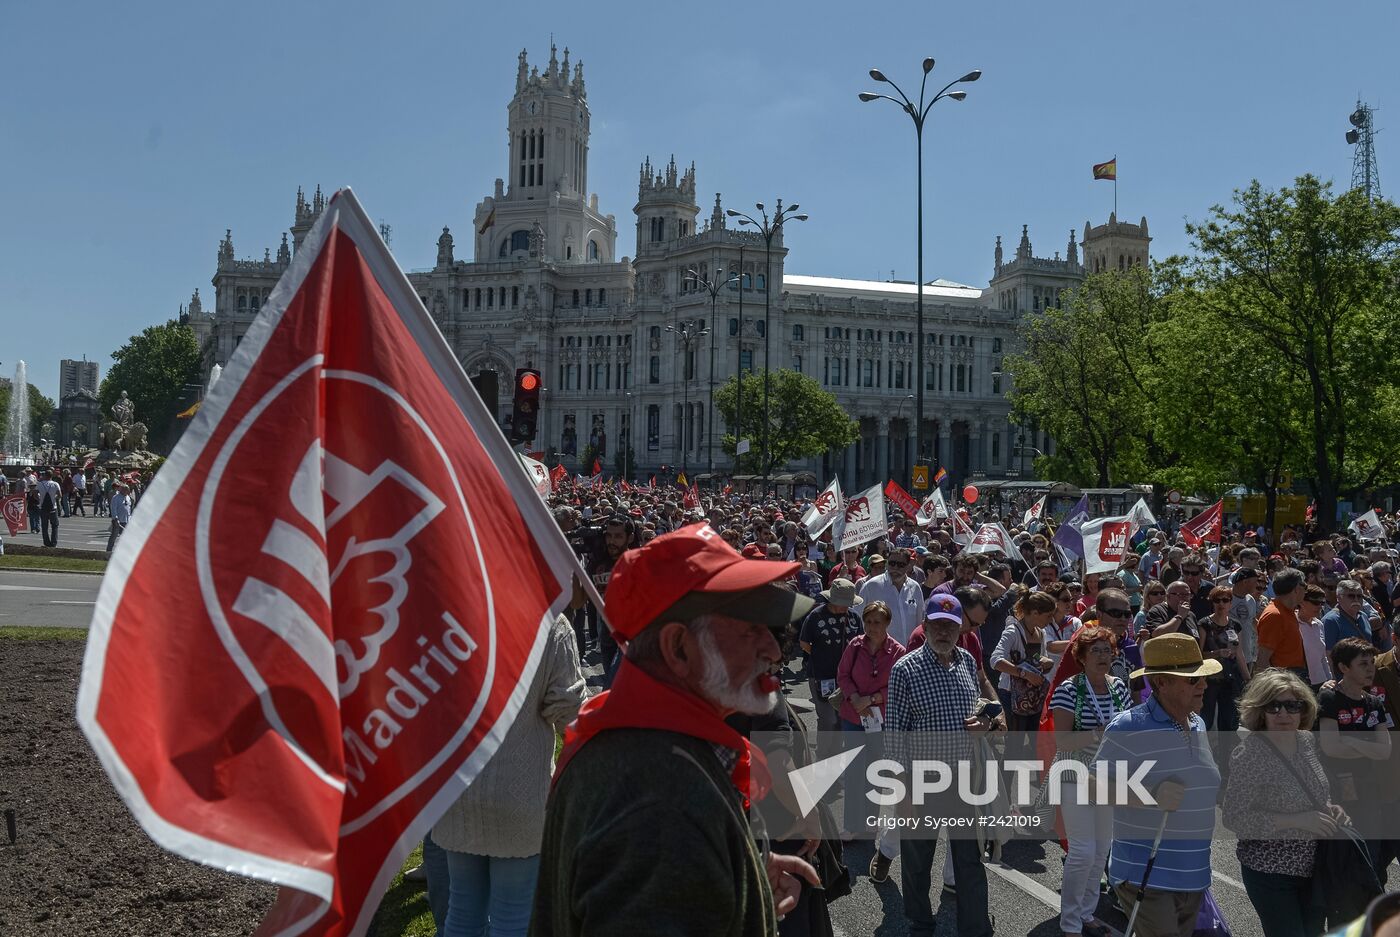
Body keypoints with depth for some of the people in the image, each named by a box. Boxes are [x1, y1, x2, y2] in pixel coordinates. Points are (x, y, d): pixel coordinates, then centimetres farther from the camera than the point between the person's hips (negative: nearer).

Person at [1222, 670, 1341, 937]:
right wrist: (1296, 820, -25)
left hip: (1314, 866, 7)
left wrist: (1330, 809, -3)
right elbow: (1234, 818, -22)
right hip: (1271, 872, -7)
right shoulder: (1249, 753, -20)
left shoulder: (1307, 740, 0)